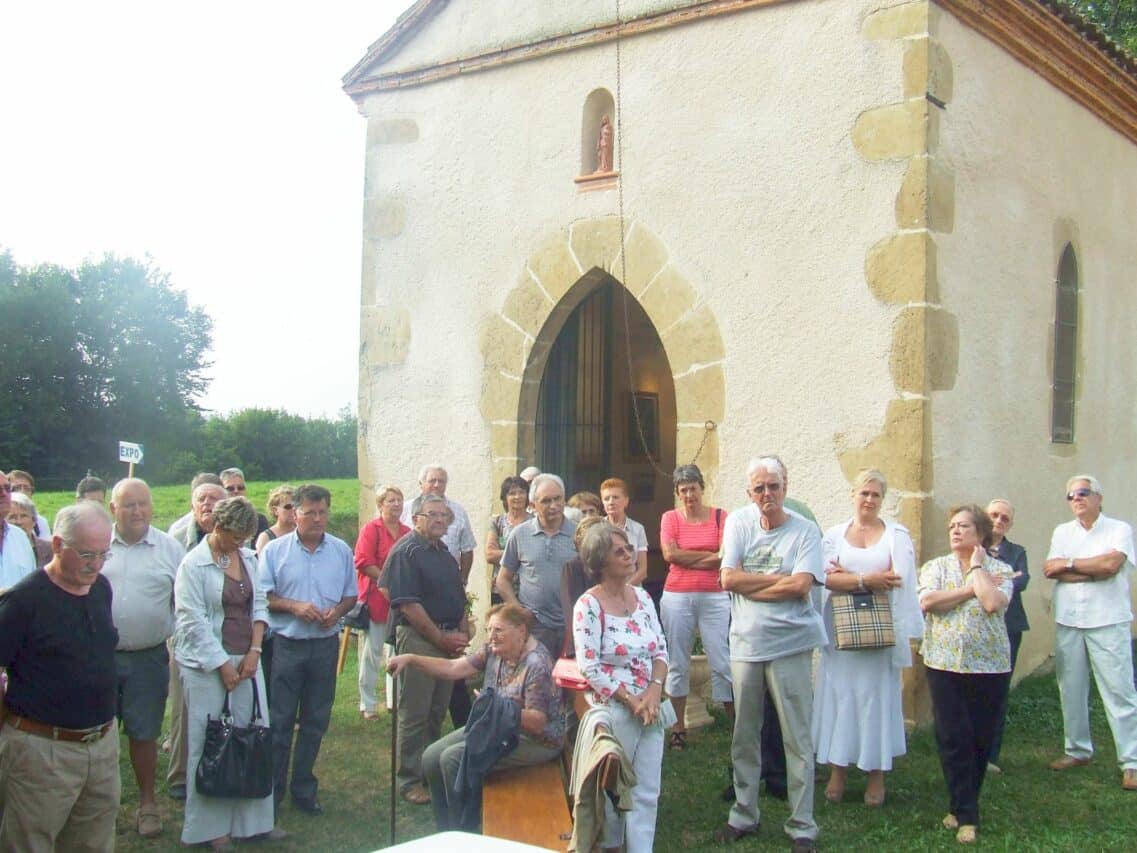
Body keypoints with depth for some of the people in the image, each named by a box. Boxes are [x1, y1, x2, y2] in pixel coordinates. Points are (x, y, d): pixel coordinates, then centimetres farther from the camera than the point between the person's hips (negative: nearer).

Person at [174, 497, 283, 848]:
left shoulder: (248, 558, 7)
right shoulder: (194, 564, -10)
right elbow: (194, 621, -13)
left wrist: (254, 651, -1)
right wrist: (223, 665, -13)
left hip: (247, 660, 6)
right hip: (207, 664, -5)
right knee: (211, 744, 1)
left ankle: (254, 818, 18)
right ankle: (211, 826, 12)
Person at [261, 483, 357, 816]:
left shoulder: (341, 551, 6)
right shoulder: (275, 550, -2)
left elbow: (350, 594, 11)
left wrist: (337, 611, -9)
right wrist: (294, 606, -17)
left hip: (325, 644, 3)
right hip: (285, 644, -3)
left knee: (315, 721, 10)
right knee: (279, 720, 2)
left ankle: (304, 789, 22)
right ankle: (272, 789, 13)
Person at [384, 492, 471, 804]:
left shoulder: (444, 553, 16)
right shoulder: (406, 552, -12)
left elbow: (458, 599, 22)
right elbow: (408, 605, -18)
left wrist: (463, 632, 7)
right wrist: (442, 639, -14)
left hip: (448, 640, 8)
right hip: (417, 638, -8)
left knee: (437, 711, 15)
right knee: (414, 714, -2)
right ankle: (409, 779, 8)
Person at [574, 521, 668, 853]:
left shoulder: (643, 597, 6)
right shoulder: (588, 606, -13)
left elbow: (661, 650, 7)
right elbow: (590, 668, -16)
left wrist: (654, 691, -10)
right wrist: (630, 701, -16)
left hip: (650, 709, 5)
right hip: (612, 710, -5)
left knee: (647, 792, 8)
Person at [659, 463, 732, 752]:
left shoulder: (720, 517, 2)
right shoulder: (670, 518, 5)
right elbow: (670, 554, -8)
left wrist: (686, 559, -9)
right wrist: (710, 555, -7)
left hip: (715, 597, -1)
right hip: (677, 597, 1)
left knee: (723, 663, -3)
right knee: (677, 663, 6)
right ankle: (678, 727, 15)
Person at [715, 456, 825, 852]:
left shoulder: (805, 531, -4)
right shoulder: (738, 522, 3)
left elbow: (801, 586, -17)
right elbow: (728, 579, -6)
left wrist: (749, 584, -12)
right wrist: (779, 579, -10)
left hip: (791, 645, -3)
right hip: (745, 643, 3)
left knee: (797, 740, 2)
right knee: (744, 737, 14)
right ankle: (744, 815, 28)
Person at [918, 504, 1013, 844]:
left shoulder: (999, 570, 2)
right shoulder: (936, 566, 6)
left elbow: (993, 603, -18)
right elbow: (927, 601, -12)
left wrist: (977, 568, -6)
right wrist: (971, 588, -10)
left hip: (989, 665, 0)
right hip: (945, 663, 0)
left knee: (981, 739, 6)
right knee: (953, 739, -3)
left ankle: (962, 806, 24)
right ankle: (966, 815, 6)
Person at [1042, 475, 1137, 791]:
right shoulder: (1062, 532, 12)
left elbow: (1111, 564, -16)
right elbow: (1050, 570, -2)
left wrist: (1069, 564, -5)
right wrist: (1093, 572, -11)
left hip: (1108, 622, -4)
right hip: (1068, 622, 4)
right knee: (1071, 689, 10)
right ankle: (1078, 750, 23)